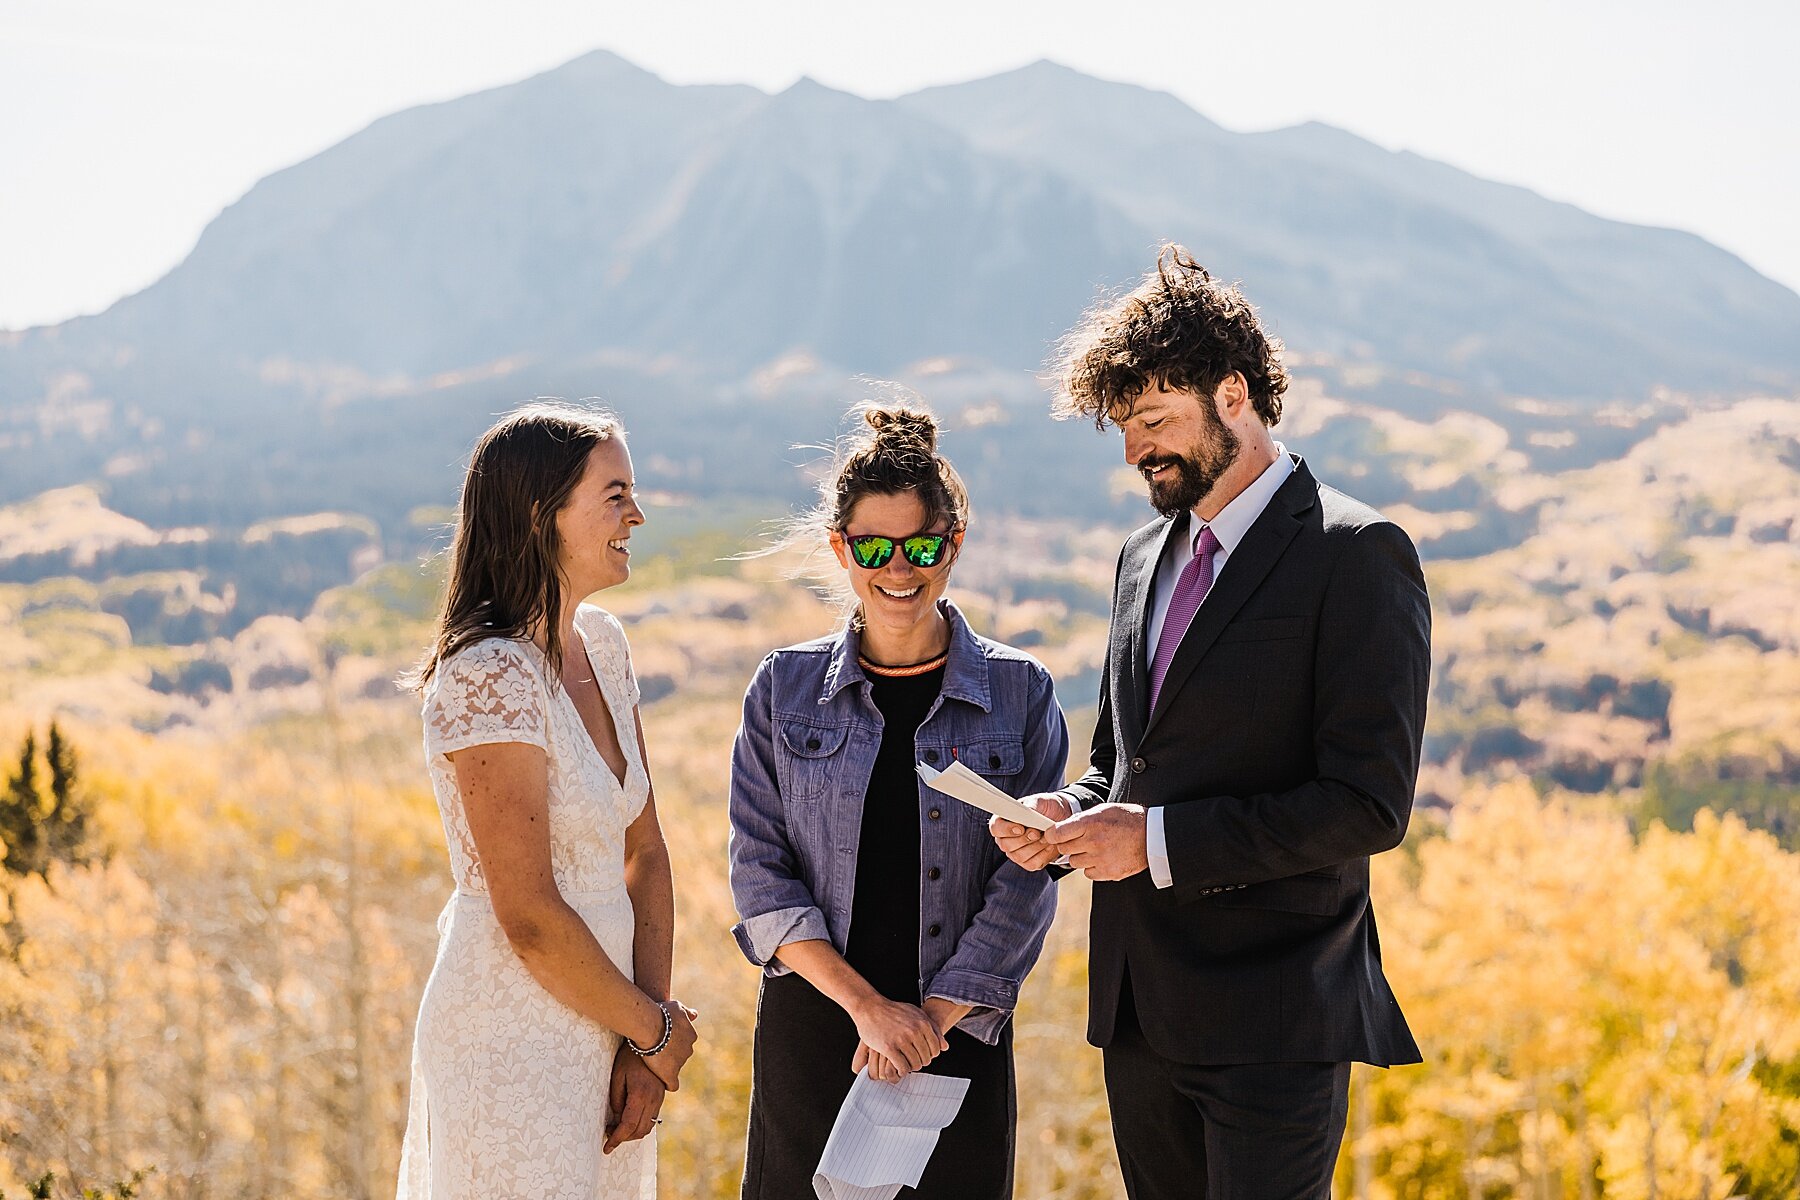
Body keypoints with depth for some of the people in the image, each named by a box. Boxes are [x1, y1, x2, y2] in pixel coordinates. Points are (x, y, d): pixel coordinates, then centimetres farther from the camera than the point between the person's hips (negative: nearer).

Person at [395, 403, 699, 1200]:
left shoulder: (601, 641, 6)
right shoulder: (488, 678, -19)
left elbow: (644, 853, 7)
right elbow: (529, 916, -20)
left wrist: (645, 1048, -1)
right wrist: (654, 1028, -7)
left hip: (597, 1033, 8)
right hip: (514, 1038, -8)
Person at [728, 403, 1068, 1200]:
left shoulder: (1020, 694, 0)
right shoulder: (785, 688, 2)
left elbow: (1024, 885, -4)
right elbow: (760, 873, -2)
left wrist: (931, 1016, -13)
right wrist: (866, 1004, -13)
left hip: (959, 1034, -1)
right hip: (812, 1029, 1)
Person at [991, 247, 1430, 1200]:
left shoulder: (1356, 556, -10)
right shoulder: (1146, 554, 15)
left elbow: (1368, 805, -16)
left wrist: (1159, 841, -18)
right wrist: (1070, 813, 2)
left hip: (1274, 1024, -7)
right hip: (1142, 1011, 7)